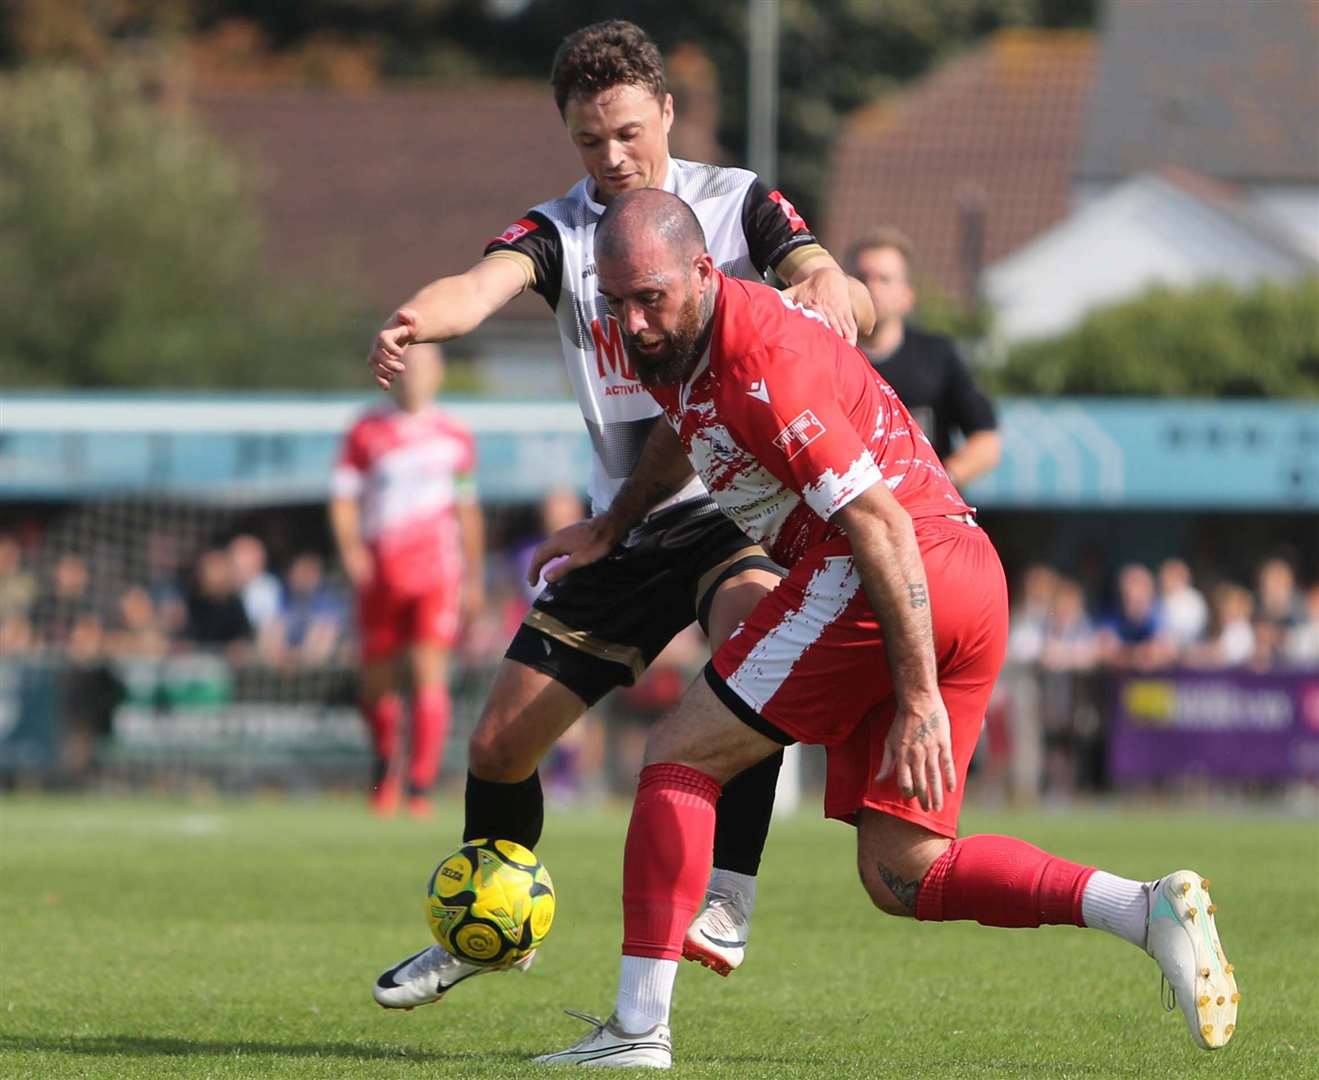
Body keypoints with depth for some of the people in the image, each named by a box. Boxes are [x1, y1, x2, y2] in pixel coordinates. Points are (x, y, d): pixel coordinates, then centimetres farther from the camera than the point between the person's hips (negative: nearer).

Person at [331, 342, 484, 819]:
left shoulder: (454, 438, 9)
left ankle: (421, 787, -17)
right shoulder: (365, 434, 5)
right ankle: (385, 765, 35)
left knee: (429, 673, -15)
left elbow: (467, 511, 17)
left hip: (436, 571, -1)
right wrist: (350, 547, -14)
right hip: (379, 574, 1)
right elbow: (343, 499, 4)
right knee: (377, 681, 7)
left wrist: (475, 578, 17)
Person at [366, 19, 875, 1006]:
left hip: (736, 505, -3)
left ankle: (728, 903, -34)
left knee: (751, 626, -37)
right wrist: (416, 321, -45)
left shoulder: (737, 202, -3)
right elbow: (484, 283, -21)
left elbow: (848, 303, -13)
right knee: (500, 745, 4)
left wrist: (831, 286, -39)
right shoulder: (559, 230, 1)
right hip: (627, 524, 4)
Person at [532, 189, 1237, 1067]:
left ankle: (639, 1029, -6)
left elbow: (882, 524, -21)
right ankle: (1147, 908, -7)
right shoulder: (673, 343, 13)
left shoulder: (759, 359, -17)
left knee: (681, 758, -3)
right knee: (900, 877, 7)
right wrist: (611, 531, 33)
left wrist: (920, 698, -24)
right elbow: (682, 440, 40)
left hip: (911, 576, -10)